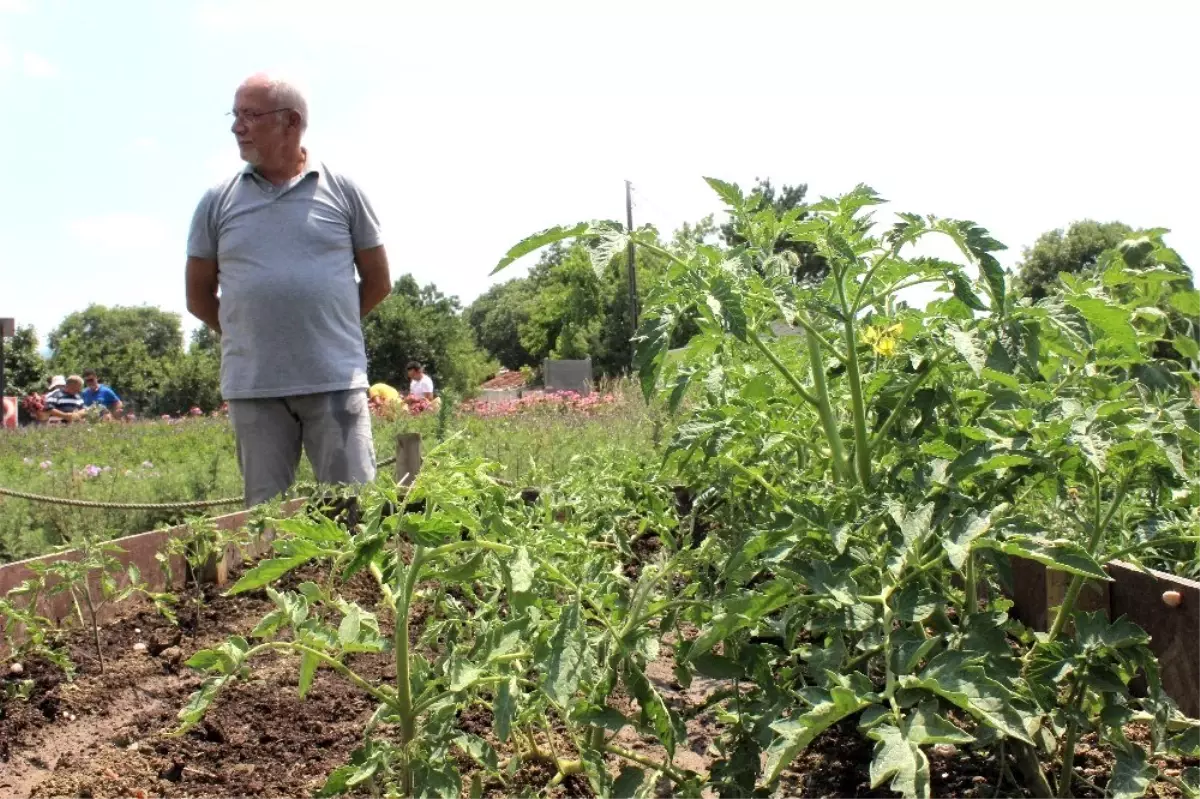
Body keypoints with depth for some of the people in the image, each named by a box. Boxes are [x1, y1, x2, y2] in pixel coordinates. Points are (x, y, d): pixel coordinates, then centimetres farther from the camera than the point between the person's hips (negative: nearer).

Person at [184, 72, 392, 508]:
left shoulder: (341, 189, 4)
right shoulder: (218, 201, 8)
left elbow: (377, 282, 11)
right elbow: (199, 295, 15)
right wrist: (253, 337, 11)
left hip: (336, 380, -1)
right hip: (252, 387, 2)